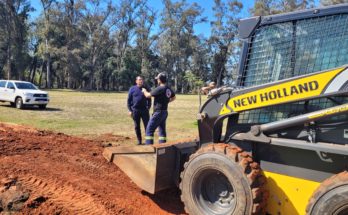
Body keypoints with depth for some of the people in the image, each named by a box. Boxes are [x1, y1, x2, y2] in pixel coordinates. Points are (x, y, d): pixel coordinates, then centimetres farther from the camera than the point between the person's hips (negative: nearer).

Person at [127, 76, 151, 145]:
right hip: (135, 110, 0)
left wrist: (148, 107, 0)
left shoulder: (146, 89, 7)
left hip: (144, 110, 0)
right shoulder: (132, 89, 4)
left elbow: (149, 99, 13)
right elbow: (129, 100, 4)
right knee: (137, 126, 7)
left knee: (147, 125, -2)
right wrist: (130, 110, -2)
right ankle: (139, 140, 18)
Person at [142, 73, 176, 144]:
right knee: (162, 130, 15)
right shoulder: (169, 89, 5)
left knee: (149, 129, -3)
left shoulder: (160, 89, -20)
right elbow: (173, 97, 25)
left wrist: (144, 91, 8)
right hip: (164, 112, 8)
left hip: (158, 112, -8)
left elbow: (148, 95, -12)